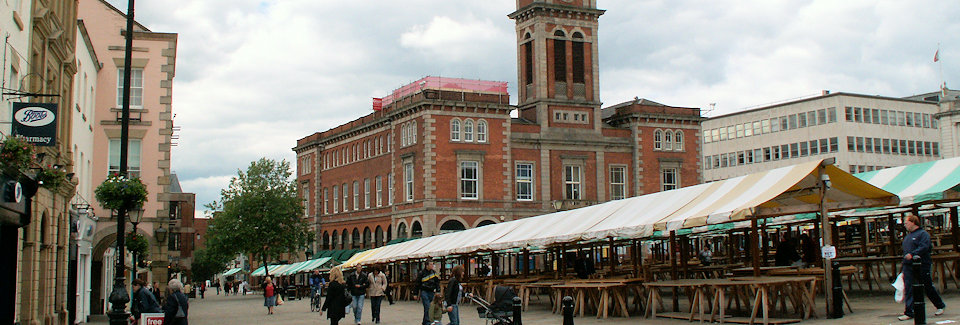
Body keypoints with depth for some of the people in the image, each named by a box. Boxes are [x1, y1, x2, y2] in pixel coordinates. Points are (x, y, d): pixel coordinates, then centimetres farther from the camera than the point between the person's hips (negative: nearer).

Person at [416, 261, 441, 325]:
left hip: (431, 292, 4)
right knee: (427, 307, -15)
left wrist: (438, 291, 4)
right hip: (424, 291, -4)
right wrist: (417, 294, 7)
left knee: (427, 307, 7)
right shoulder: (422, 273, -1)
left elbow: (437, 283, 14)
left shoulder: (434, 273, 9)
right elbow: (418, 284, 6)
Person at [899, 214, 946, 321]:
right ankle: (908, 313, -4)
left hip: (921, 266, -7)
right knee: (908, 290, -2)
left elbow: (924, 247, -20)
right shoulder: (907, 236, 20)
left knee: (928, 287, 6)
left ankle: (940, 306, 27)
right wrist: (903, 269, 24)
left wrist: (912, 254, -32)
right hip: (908, 267, 7)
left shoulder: (923, 234, -5)